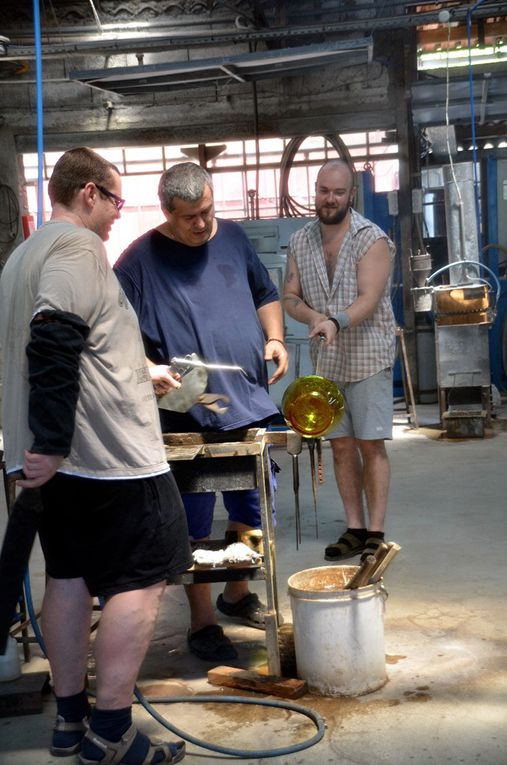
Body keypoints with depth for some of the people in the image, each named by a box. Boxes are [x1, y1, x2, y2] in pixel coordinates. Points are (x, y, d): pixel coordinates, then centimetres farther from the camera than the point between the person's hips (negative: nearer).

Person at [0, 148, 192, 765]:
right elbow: (55, 341, -26)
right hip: (109, 451, -10)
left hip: (58, 455, 10)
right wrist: (51, 443, -27)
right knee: (141, 580, -1)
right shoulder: (78, 245, -12)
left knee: (68, 576, 14)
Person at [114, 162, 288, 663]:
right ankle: (202, 622, 21)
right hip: (187, 417, -5)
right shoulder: (140, 259, -8)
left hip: (250, 406, 6)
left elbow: (265, 295, 20)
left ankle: (237, 593, 40)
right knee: (195, 524, 4)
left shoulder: (233, 238, 8)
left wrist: (274, 338, 3)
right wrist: (148, 369, -27)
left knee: (251, 509, 18)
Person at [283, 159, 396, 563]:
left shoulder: (372, 239, -9)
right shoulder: (300, 242, 7)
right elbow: (289, 297, 8)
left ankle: (375, 533, 5)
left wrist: (337, 322, -36)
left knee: (371, 445, -3)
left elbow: (369, 299, -18)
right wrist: (312, 316, -13)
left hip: (367, 357, -5)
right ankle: (354, 529, 18)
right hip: (326, 360, 5)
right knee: (341, 446, 8)